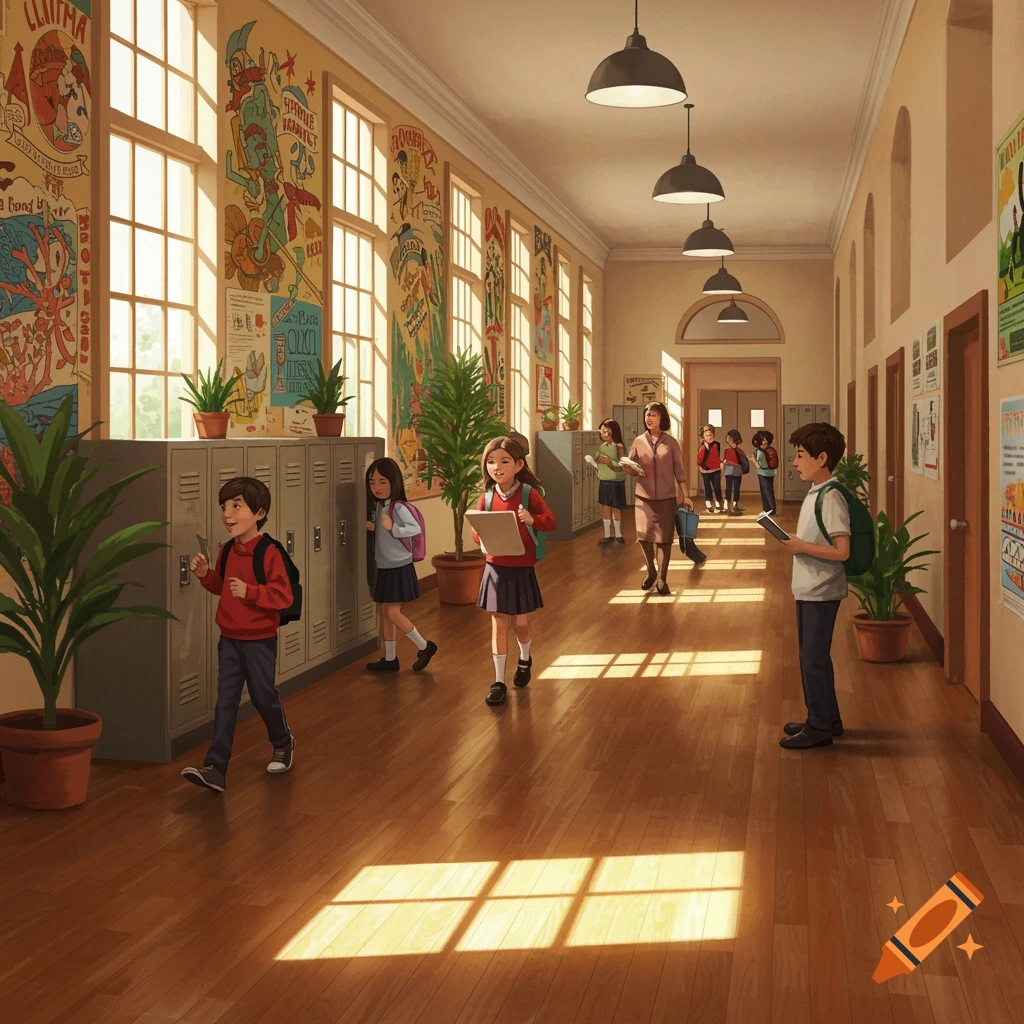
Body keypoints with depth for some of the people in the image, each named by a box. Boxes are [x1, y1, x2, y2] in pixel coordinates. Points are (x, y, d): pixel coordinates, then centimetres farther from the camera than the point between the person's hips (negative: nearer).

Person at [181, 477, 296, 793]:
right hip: (229, 639, 5)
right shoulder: (226, 550, 3)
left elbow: (284, 597, -21)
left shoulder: (269, 553, -18)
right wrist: (205, 574, -1)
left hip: (260, 640, -5)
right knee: (225, 701, 2)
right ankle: (215, 768, 0)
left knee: (264, 696, 11)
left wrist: (249, 591, -31)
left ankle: (283, 743, 38)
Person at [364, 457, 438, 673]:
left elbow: (417, 529, -26)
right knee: (385, 613, 11)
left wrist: (393, 528, -35)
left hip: (399, 567, -8)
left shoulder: (399, 507, -19)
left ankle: (424, 646, 10)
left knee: (393, 612, -7)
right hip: (384, 568, 8)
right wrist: (373, 528, -4)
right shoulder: (377, 506, 6)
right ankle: (390, 658, 21)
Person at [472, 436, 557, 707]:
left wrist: (532, 520, -30)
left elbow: (552, 522, -10)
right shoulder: (487, 497, -2)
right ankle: (498, 681, 13)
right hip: (495, 568, 2)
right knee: (498, 623, 5)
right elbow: (476, 531, 3)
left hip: (522, 569, -2)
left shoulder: (529, 493, -10)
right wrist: (482, 536, -20)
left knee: (520, 623, 9)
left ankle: (525, 660, 42)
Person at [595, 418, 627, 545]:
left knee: (616, 509, 4)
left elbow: (622, 468, -20)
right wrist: (596, 461, -2)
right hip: (603, 482, 6)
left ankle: (618, 535, 17)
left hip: (615, 483, -6)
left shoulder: (619, 447, -14)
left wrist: (608, 461, -26)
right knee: (605, 509, 8)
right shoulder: (603, 446, 6)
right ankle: (608, 536, 17)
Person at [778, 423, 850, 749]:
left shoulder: (831, 498, -20)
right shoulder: (815, 493, 9)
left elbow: (841, 551, -24)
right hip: (808, 590, 10)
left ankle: (820, 727, 11)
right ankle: (826, 719, 29)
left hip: (821, 593, -10)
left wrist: (801, 546, -20)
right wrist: (796, 543, 5)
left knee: (814, 659, 0)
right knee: (813, 657, 17)